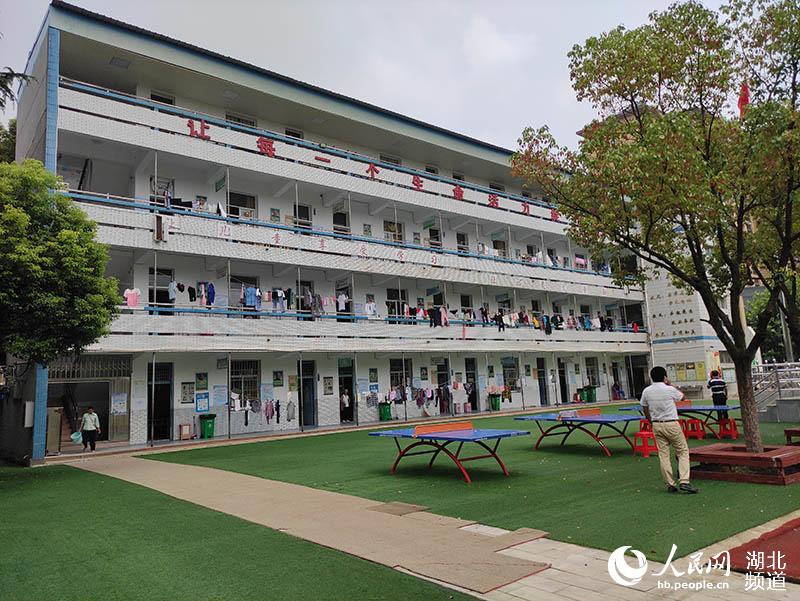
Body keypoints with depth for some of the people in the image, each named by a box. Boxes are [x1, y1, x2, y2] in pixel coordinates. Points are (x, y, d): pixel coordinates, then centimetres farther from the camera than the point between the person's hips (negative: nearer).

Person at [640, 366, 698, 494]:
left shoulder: (646, 391, 0)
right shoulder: (669, 389, -11)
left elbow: (645, 409, 9)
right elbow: (682, 397, 10)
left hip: (656, 425, 4)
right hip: (671, 424, -4)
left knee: (663, 455, 7)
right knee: (683, 451, 7)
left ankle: (670, 484, 11)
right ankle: (683, 482, -4)